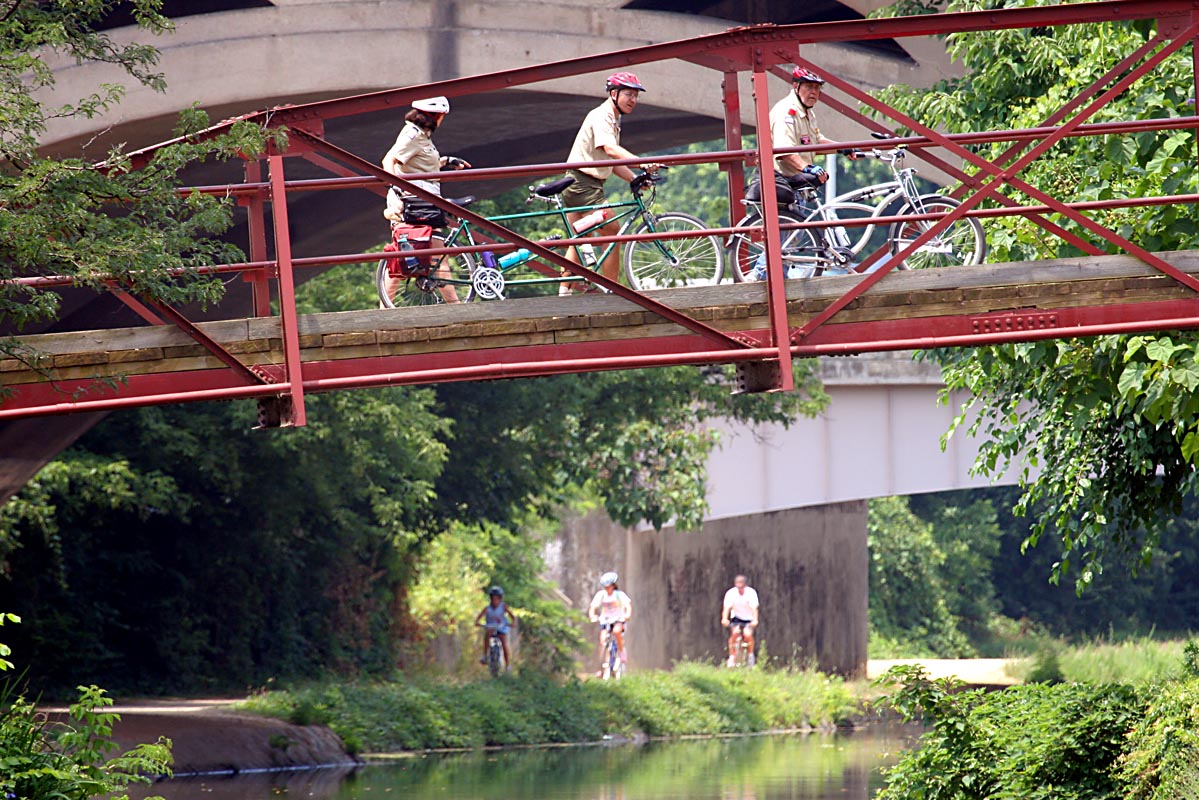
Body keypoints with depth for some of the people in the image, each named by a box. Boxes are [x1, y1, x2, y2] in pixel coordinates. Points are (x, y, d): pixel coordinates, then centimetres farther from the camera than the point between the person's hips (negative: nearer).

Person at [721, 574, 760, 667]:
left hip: (748, 620, -1)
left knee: (748, 634, -28)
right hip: (736, 618, 1)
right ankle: (732, 657, -17)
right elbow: (727, 608, -20)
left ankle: (751, 655, -2)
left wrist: (755, 620, -39)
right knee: (734, 632, -29)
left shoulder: (751, 593, -14)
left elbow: (754, 608, -22)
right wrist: (724, 619, -38)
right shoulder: (731, 593, -11)